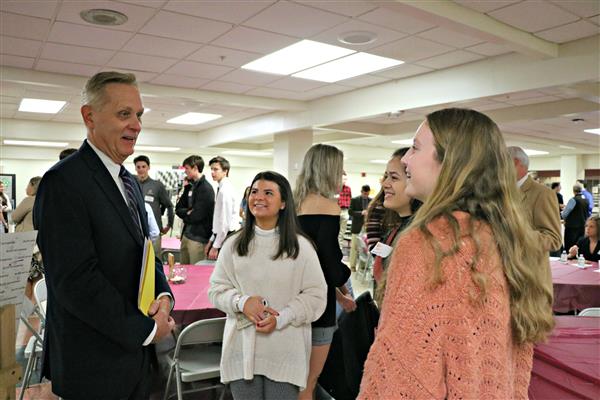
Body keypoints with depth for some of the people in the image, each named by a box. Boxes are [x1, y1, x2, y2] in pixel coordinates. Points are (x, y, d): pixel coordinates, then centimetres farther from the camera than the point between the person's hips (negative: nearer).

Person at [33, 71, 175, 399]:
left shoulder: (130, 183, 9)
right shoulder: (63, 183, -18)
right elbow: (76, 280, -23)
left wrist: (164, 295, -6)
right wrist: (147, 328, -15)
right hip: (93, 365, -7)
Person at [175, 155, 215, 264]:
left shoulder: (206, 189, -15)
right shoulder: (190, 186, 11)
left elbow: (196, 216, -18)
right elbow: (178, 208, 11)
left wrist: (185, 215, -1)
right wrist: (187, 212, -7)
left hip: (198, 238, -8)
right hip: (186, 234, 8)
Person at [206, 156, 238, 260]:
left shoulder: (225, 190, -17)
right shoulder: (221, 188, 12)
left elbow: (225, 221, -20)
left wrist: (216, 246, -16)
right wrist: (211, 241, 17)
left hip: (225, 238, -9)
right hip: (220, 236, 9)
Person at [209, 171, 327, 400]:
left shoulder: (300, 246, -4)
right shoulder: (233, 244, 3)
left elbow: (316, 295, -4)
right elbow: (216, 289, 6)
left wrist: (281, 318, -16)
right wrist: (242, 302, -14)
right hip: (242, 351, 2)